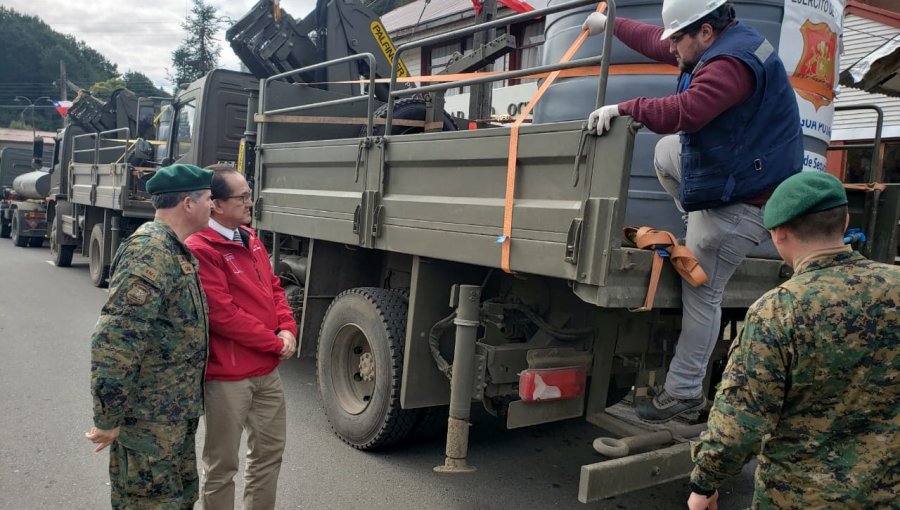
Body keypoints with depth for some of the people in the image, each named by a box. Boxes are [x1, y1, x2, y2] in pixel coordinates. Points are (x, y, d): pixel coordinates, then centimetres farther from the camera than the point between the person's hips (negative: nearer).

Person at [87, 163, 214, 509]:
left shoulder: (176, 251, 11)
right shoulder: (150, 253, -22)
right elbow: (114, 341, -28)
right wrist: (108, 419, -23)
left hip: (177, 413, 10)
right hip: (149, 418, -10)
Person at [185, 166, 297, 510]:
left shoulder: (251, 240, 11)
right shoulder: (200, 249, -17)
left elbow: (274, 287, 15)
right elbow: (222, 314, -21)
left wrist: (287, 329, -3)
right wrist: (275, 342, -13)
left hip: (267, 370, 9)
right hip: (228, 375, -8)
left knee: (270, 451, 20)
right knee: (222, 464, 7)